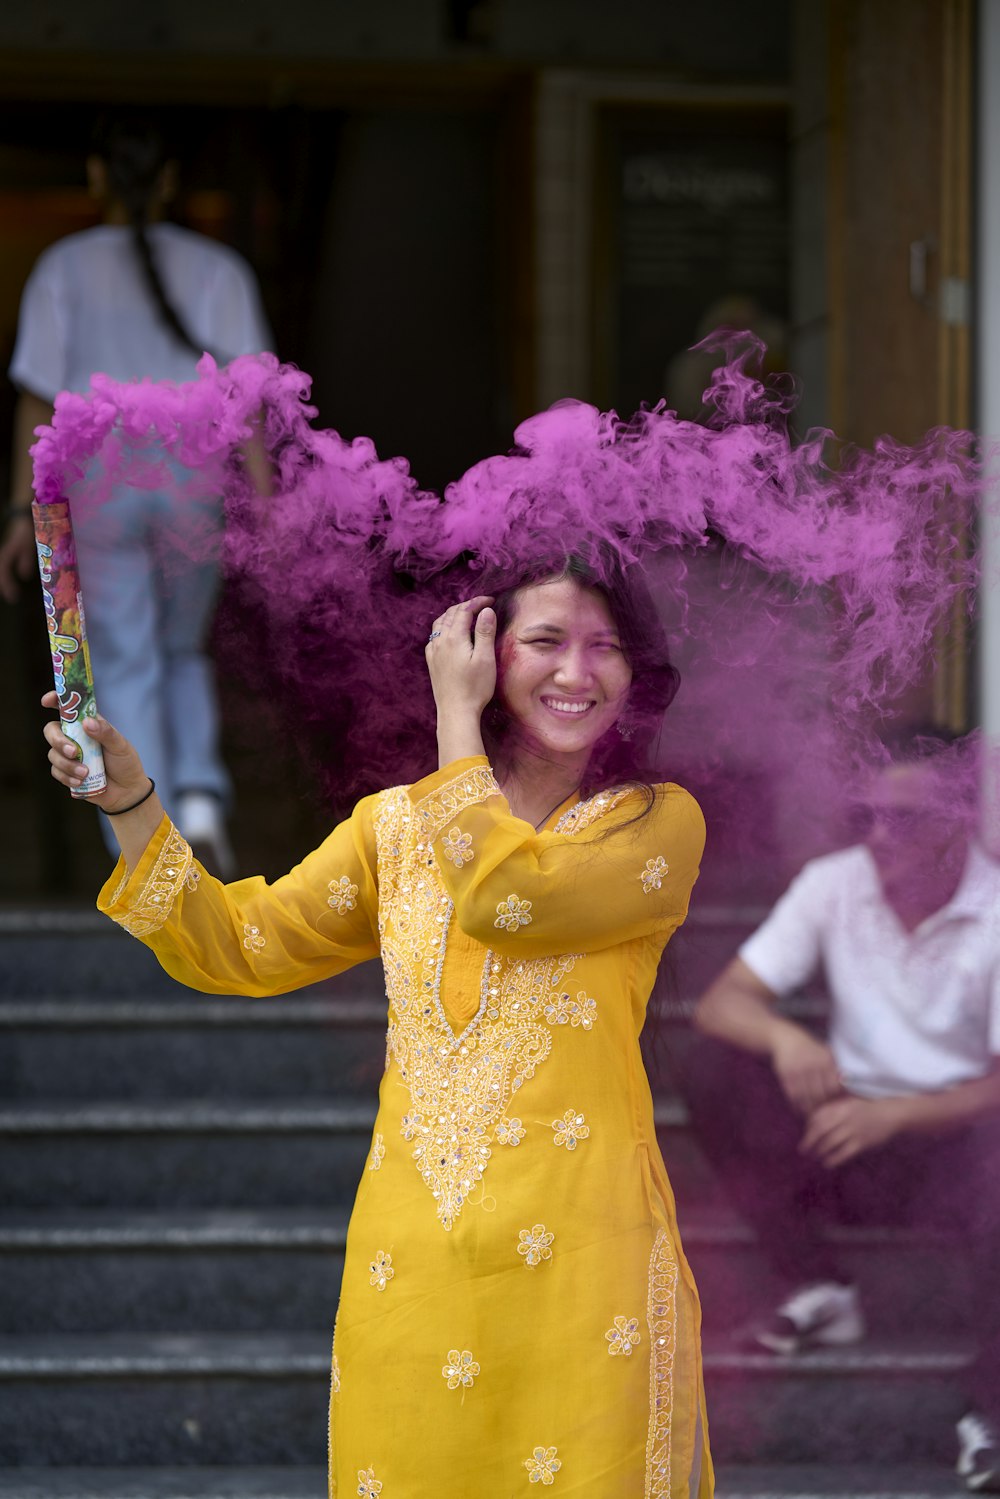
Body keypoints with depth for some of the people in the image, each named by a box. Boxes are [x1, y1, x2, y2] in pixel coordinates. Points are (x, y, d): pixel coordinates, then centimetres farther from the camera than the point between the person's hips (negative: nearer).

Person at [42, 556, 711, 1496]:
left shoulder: (658, 821, 2)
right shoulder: (396, 826, 16)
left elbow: (506, 900, -15)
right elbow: (238, 947, 12)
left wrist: (457, 717, -4)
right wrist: (127, 800, 2)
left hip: (576, 1249, -3)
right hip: (410, 1256, 3)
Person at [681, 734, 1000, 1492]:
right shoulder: (834, 885, -3)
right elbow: (721, 1001, -7)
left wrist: (895, 1115, -33)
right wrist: (783, 1037, -31)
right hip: (850, 1127, 4)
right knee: (714, 1069, -20)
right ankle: (819, 1290, -11)